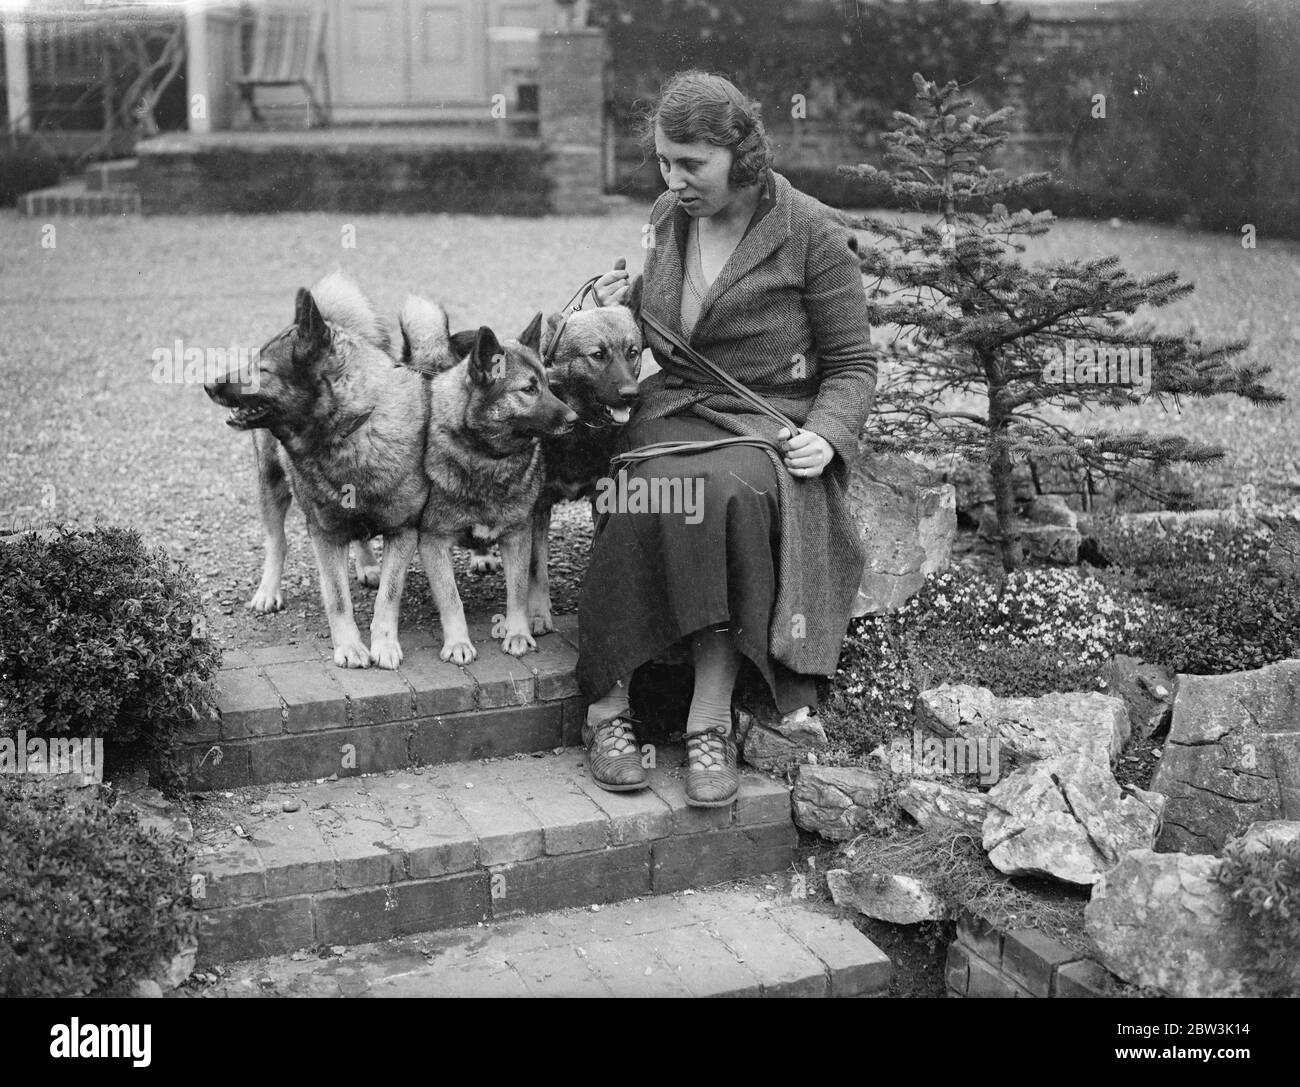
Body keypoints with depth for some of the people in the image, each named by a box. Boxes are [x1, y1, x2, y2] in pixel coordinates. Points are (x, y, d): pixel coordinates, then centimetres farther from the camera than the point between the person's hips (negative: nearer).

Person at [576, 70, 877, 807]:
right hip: (673, 412, 3)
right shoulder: (667, 219, 12)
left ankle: (710, 721, -32)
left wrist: (826, 435, -17)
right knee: (663, 491, -33)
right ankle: (608, 710, -28)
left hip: (772, 423, -3)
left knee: (730, 493, -38)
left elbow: (853, 365, 2)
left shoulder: (814, 236, -3)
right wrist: (623, 313, 5)